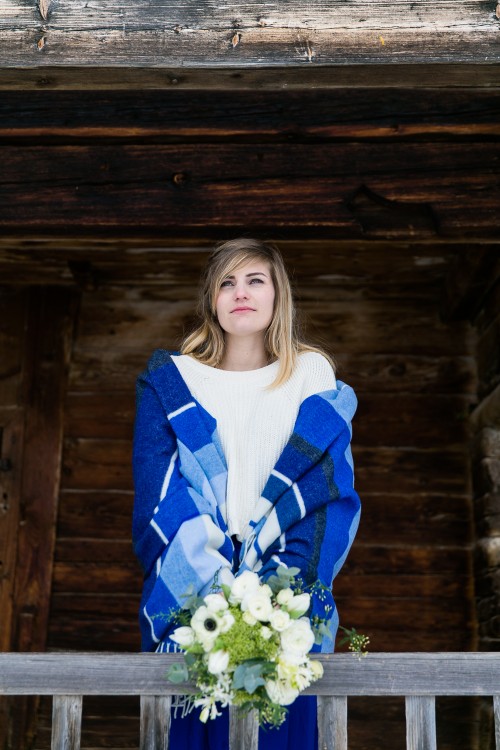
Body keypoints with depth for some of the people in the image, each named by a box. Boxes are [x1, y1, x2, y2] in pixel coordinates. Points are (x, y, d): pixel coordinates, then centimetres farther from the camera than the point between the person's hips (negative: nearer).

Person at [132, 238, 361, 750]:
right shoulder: (170, 385, 6)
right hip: (190, 607, 0)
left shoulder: (315, 382, 7)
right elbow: (158, 500, -3)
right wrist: (216, 591, -17)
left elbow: (334, 496, -1)